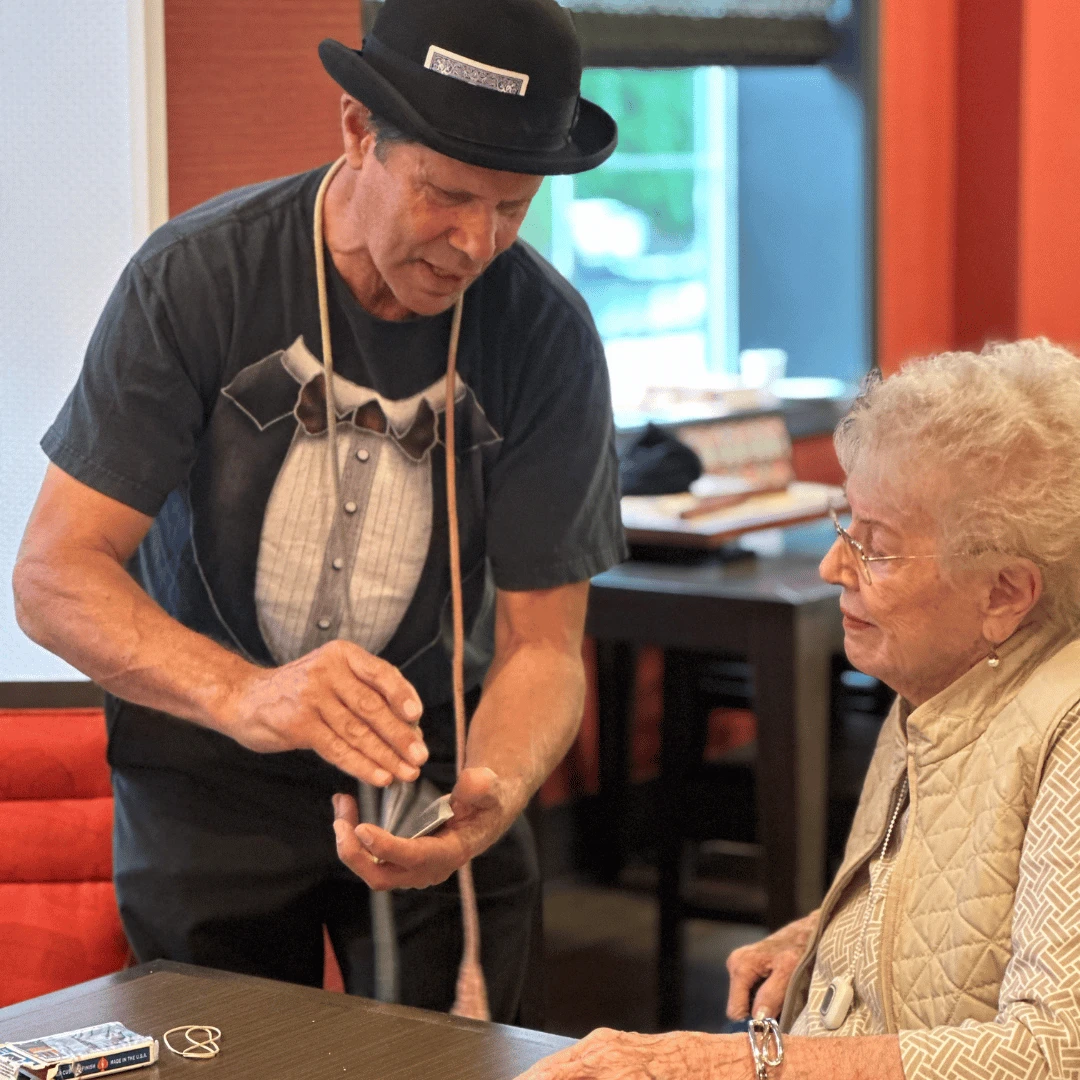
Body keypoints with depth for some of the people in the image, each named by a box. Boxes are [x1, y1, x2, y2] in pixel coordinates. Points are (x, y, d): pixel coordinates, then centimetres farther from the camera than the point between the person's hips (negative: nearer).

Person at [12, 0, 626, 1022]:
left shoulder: (545, 335, -15)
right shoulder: (196, 276, -19)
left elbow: (541, 647, -13)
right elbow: (54, 575, -22)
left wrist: (487, 805, -36)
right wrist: (246, 694, -41)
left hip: (435, 752, 1)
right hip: (208, 769, -1)